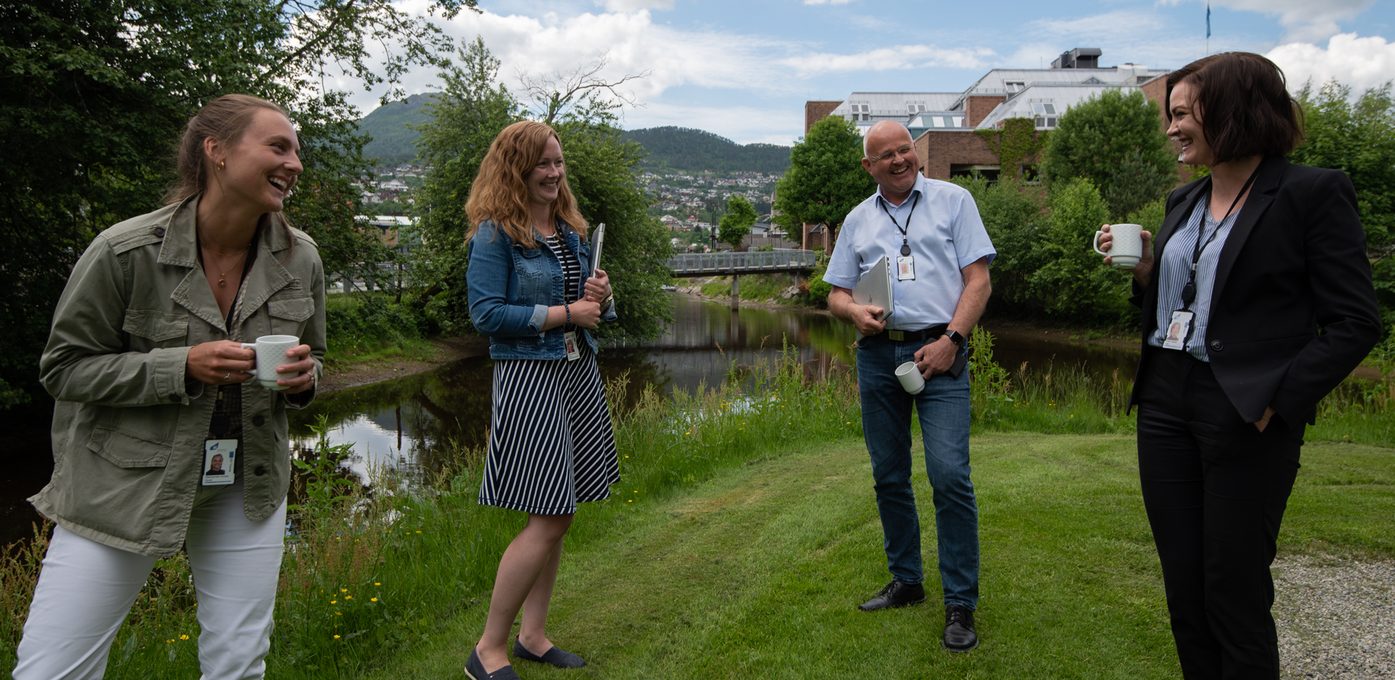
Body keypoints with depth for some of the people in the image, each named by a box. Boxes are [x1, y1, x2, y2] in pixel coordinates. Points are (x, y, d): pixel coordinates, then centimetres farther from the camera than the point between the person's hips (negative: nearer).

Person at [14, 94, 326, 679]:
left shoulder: (300, 258, -2)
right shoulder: (125, 251, -15)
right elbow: (64, 367, -8)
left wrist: (303, 379, -11)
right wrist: (181, 367, -22)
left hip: (247, 485, 4)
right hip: (124, 484, -3)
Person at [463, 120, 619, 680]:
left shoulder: (570, 230, 14)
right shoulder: (495, 233, -8)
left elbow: (594, 313, 20)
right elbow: (486, 313, -17)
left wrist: (601, 295, -4)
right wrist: (565, 313, -16)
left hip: (580, 376, 8)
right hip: (529, 380, -8)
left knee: (560, 516, 11)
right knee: (547, 520, -8)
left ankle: (533, 635, 24)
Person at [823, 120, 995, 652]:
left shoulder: (953, 201, 6)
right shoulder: (857, 220, 15)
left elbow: (978, 279, -1)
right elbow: (836, 292, 15)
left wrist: (951, 339, -12)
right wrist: (855, 311, -8)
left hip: (938, 351, -4)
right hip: (877, 354, 4)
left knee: (950, 475, -12)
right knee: (888, 476, 10)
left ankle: (960, 603, -2)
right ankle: (906, 581, 25)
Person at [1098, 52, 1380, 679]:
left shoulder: (1313, 194, -8)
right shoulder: (1184, 201, 12)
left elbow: (1354, 323, -10)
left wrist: (1274, 402, -17)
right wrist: (1141, 270, 1)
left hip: (1244, 414, -6)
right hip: (1165, 403, 7)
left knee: (1235, 594, 4)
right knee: (1183, 584, 13)